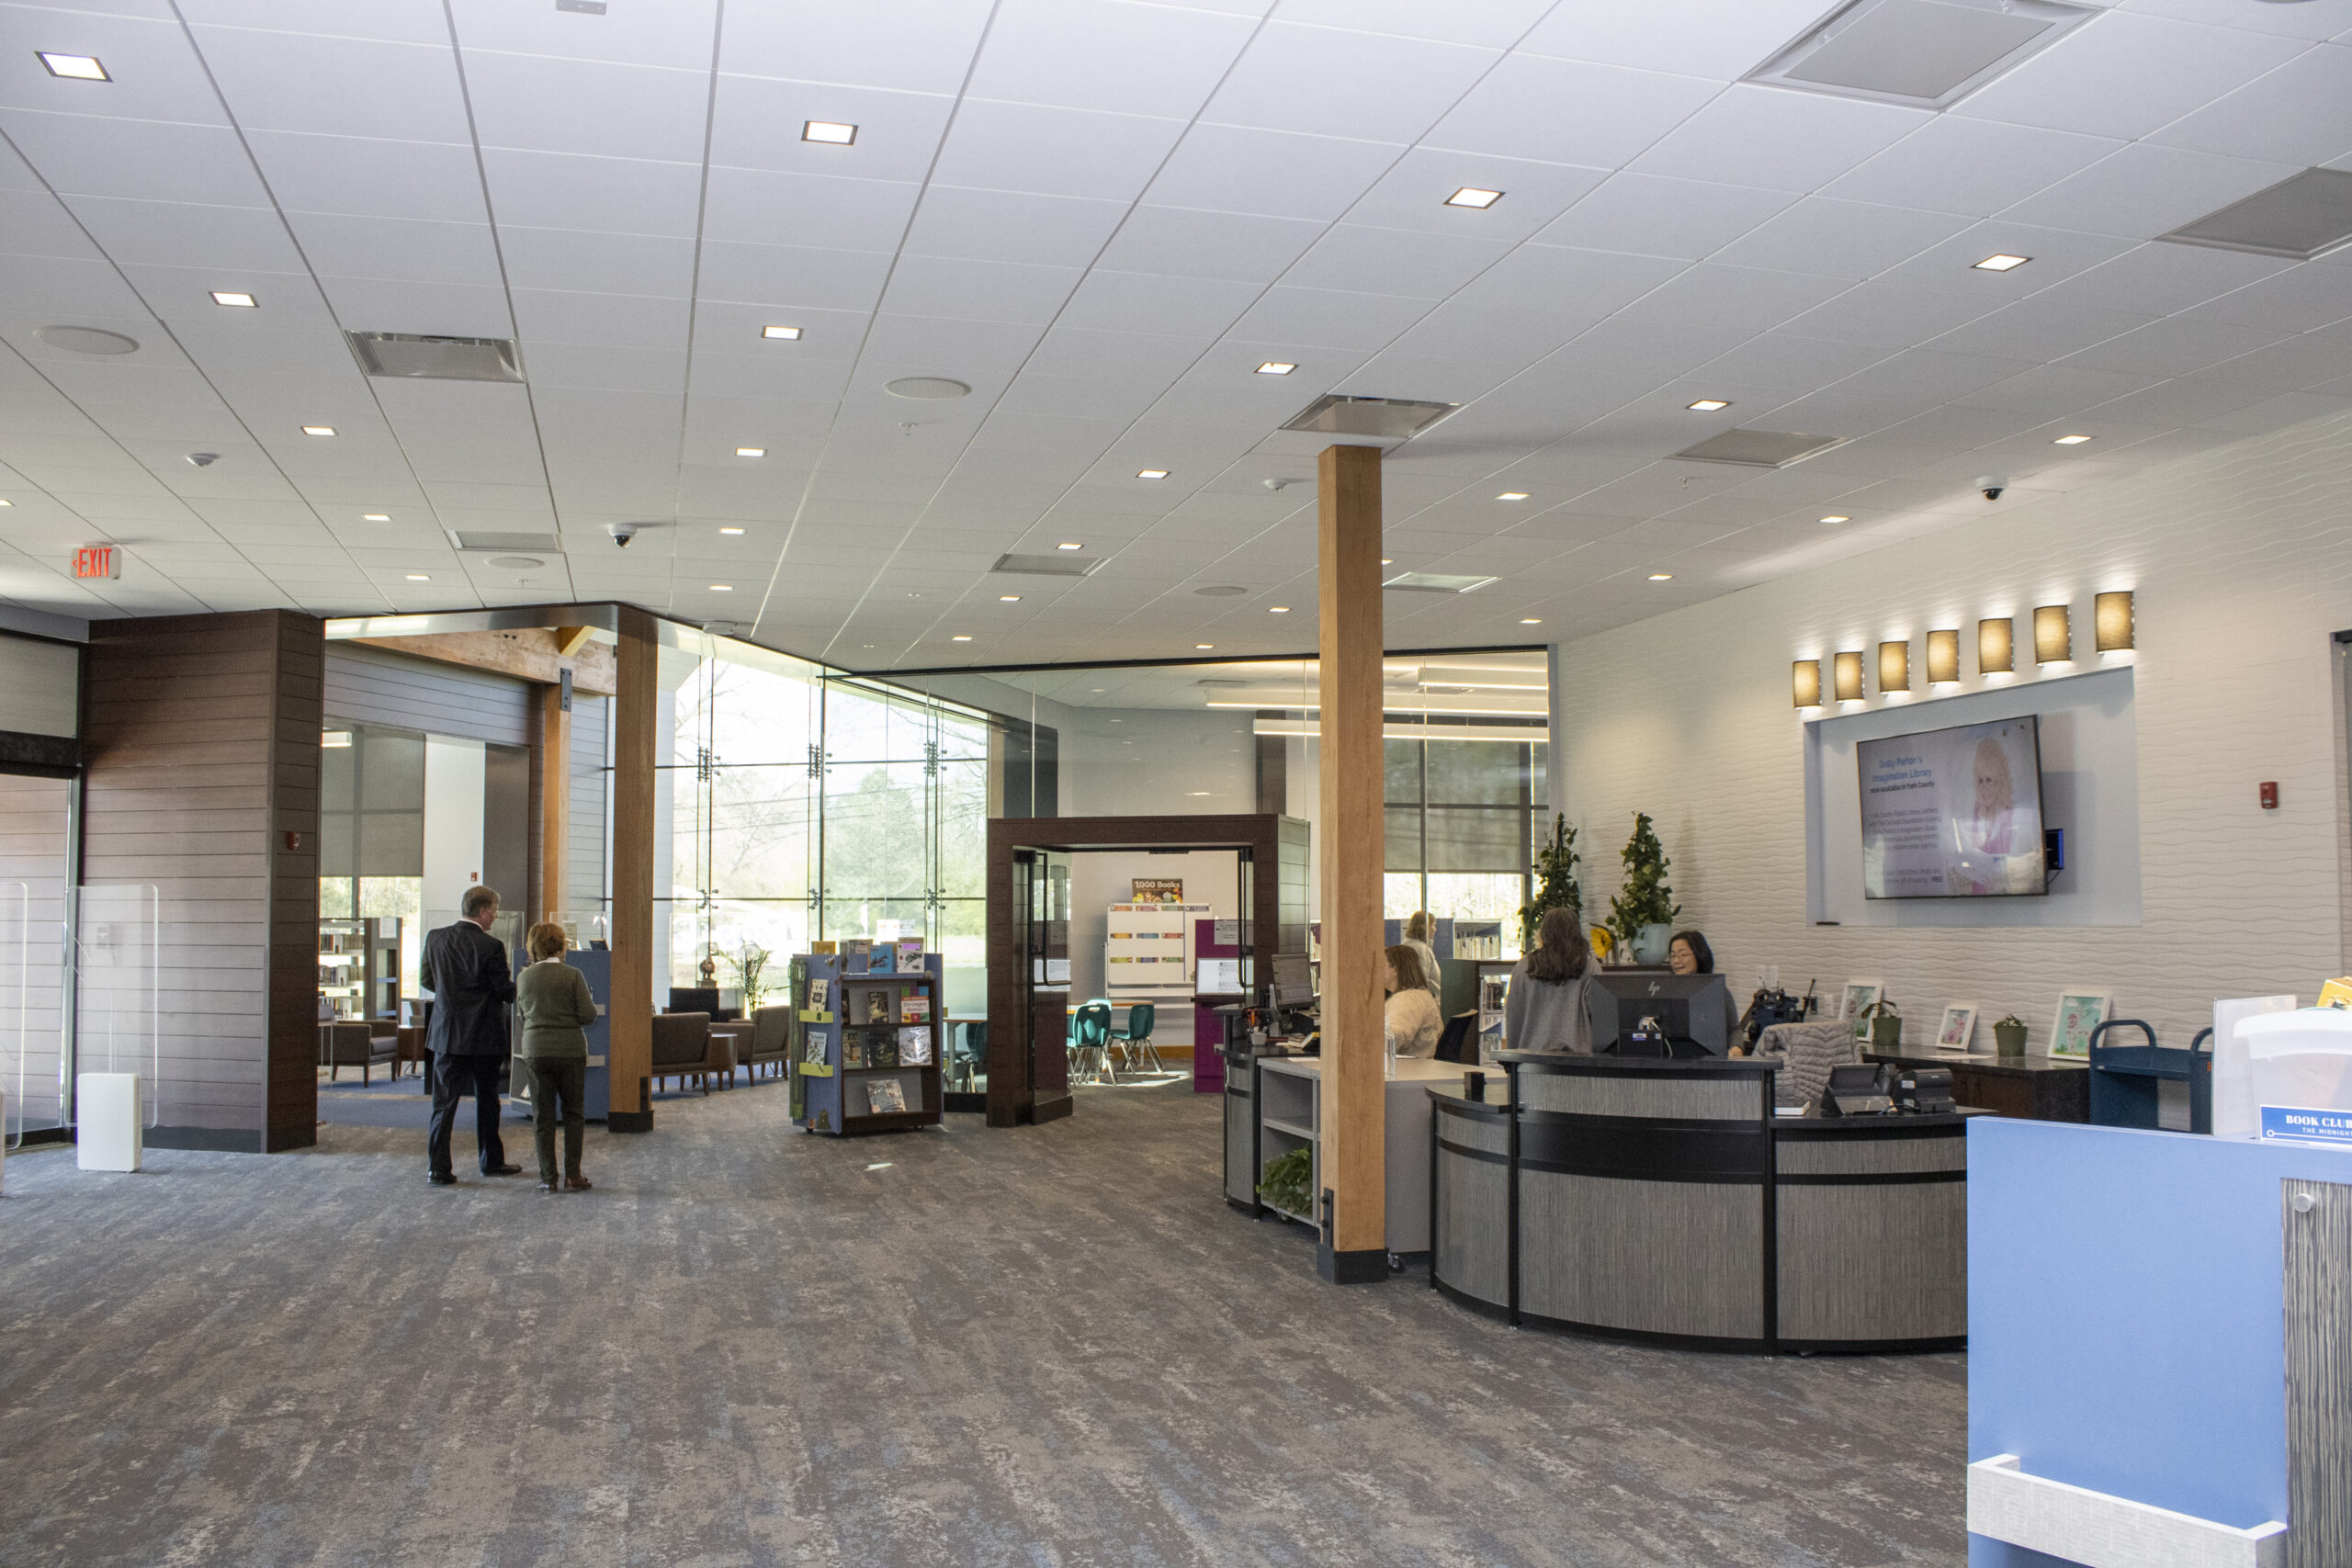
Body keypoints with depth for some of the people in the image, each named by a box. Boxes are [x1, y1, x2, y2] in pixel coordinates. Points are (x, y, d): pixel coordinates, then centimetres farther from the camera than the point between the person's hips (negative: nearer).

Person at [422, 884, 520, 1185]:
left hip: (447, 1033, 3)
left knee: (444, 1102, 5)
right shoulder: (490, 946, -15)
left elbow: (426, 979, 11)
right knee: (487, 1100, 12)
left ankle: (438, 1168, 0)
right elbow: (505, 991, -10)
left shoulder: (435, 938, 0)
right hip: (484, 1036, -3)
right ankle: (492, 1161, 23)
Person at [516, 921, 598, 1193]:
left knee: (542, 1115, 8)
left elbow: (521, 1012, 12)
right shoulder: (572, 976, -10)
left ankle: (548, 1177, 7)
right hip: (570, 1049, -2)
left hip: (535, 1050, 2)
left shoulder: (524, 977, 0)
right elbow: (589, 1015, -11)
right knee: (574, 1113, 9)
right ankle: (573, 1175, 7)